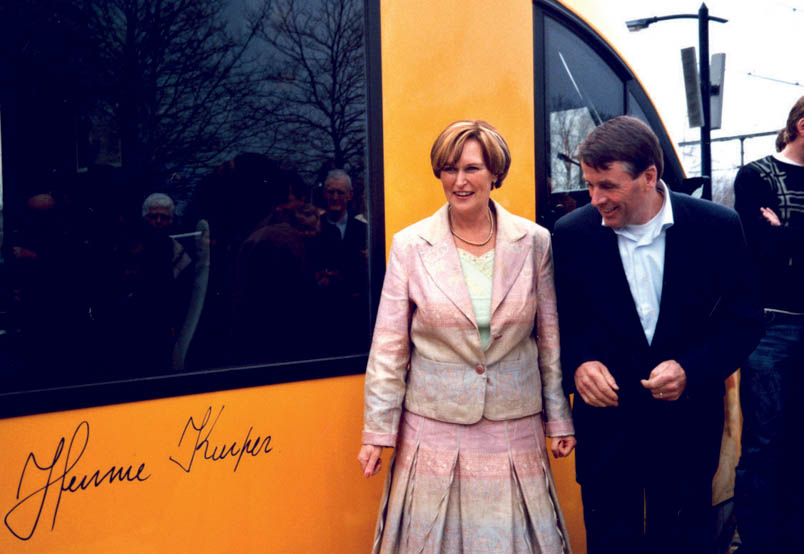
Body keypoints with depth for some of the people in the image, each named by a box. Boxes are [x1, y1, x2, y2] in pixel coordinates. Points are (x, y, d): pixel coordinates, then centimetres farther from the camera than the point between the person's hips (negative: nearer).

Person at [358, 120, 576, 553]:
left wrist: (559, 420, 7)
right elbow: (388, 347, -2)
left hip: (514, 431, 1)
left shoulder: (534, 242, 0)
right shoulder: (410, 246, -4)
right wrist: (378, 431, -2)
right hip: (433, 430, -1)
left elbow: (551, 339, 6)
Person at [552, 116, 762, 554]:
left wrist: (691, 370, -16)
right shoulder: (571, 234, -6)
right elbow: (557, 321, 3)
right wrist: (577, 364, -16)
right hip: (605, 425, 0)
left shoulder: (717, 228, -7)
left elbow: (744, 320, -2)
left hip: (688, 424, 0)